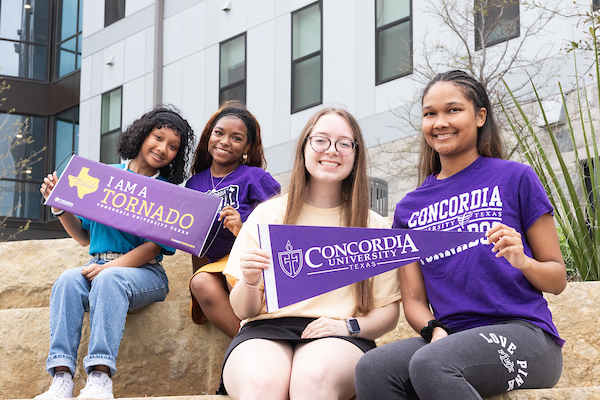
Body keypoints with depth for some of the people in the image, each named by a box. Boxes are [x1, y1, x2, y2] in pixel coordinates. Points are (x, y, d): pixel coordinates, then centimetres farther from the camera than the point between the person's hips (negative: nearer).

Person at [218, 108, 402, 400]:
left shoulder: (373, 226, 16)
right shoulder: (267, 214, 15)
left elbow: (388, 313, 13)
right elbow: (243, 310, 12)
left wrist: (350, 325, -8)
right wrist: (250, 282, -11)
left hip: (337, 339, 0)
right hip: (265, 331, 0)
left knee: (313, 376, -38)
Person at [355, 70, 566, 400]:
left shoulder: (515, 178, 7)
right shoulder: (410, 208, 18)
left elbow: (558, 279, 8)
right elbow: (414, 300, 15)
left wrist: (524, 262, -14)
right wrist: (434, 331, -7)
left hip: (524, 333, -3)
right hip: (452, 337, 3)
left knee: (430, 364, -35)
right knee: (371, 369, -29)